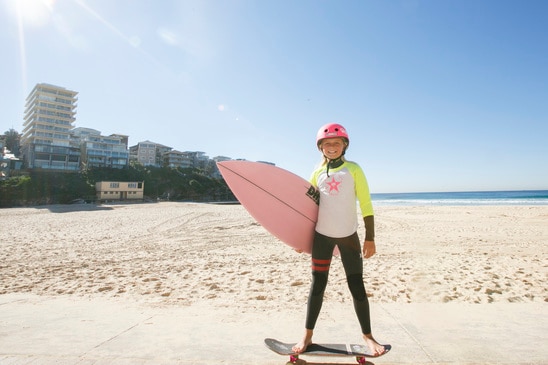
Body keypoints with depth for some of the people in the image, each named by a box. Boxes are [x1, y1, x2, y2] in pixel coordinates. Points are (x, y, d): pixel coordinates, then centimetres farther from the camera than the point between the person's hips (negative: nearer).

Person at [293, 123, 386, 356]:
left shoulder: (353, 169, -2)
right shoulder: (317, 173, 6)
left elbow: (366, 205, -4)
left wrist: (370, 238, -7)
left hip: (349, 235, -2)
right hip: (322, 235, 2)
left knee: (357, 286, 5)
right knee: (317, 284, 7)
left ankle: (367, 335, 25)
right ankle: (307, 335, 21)